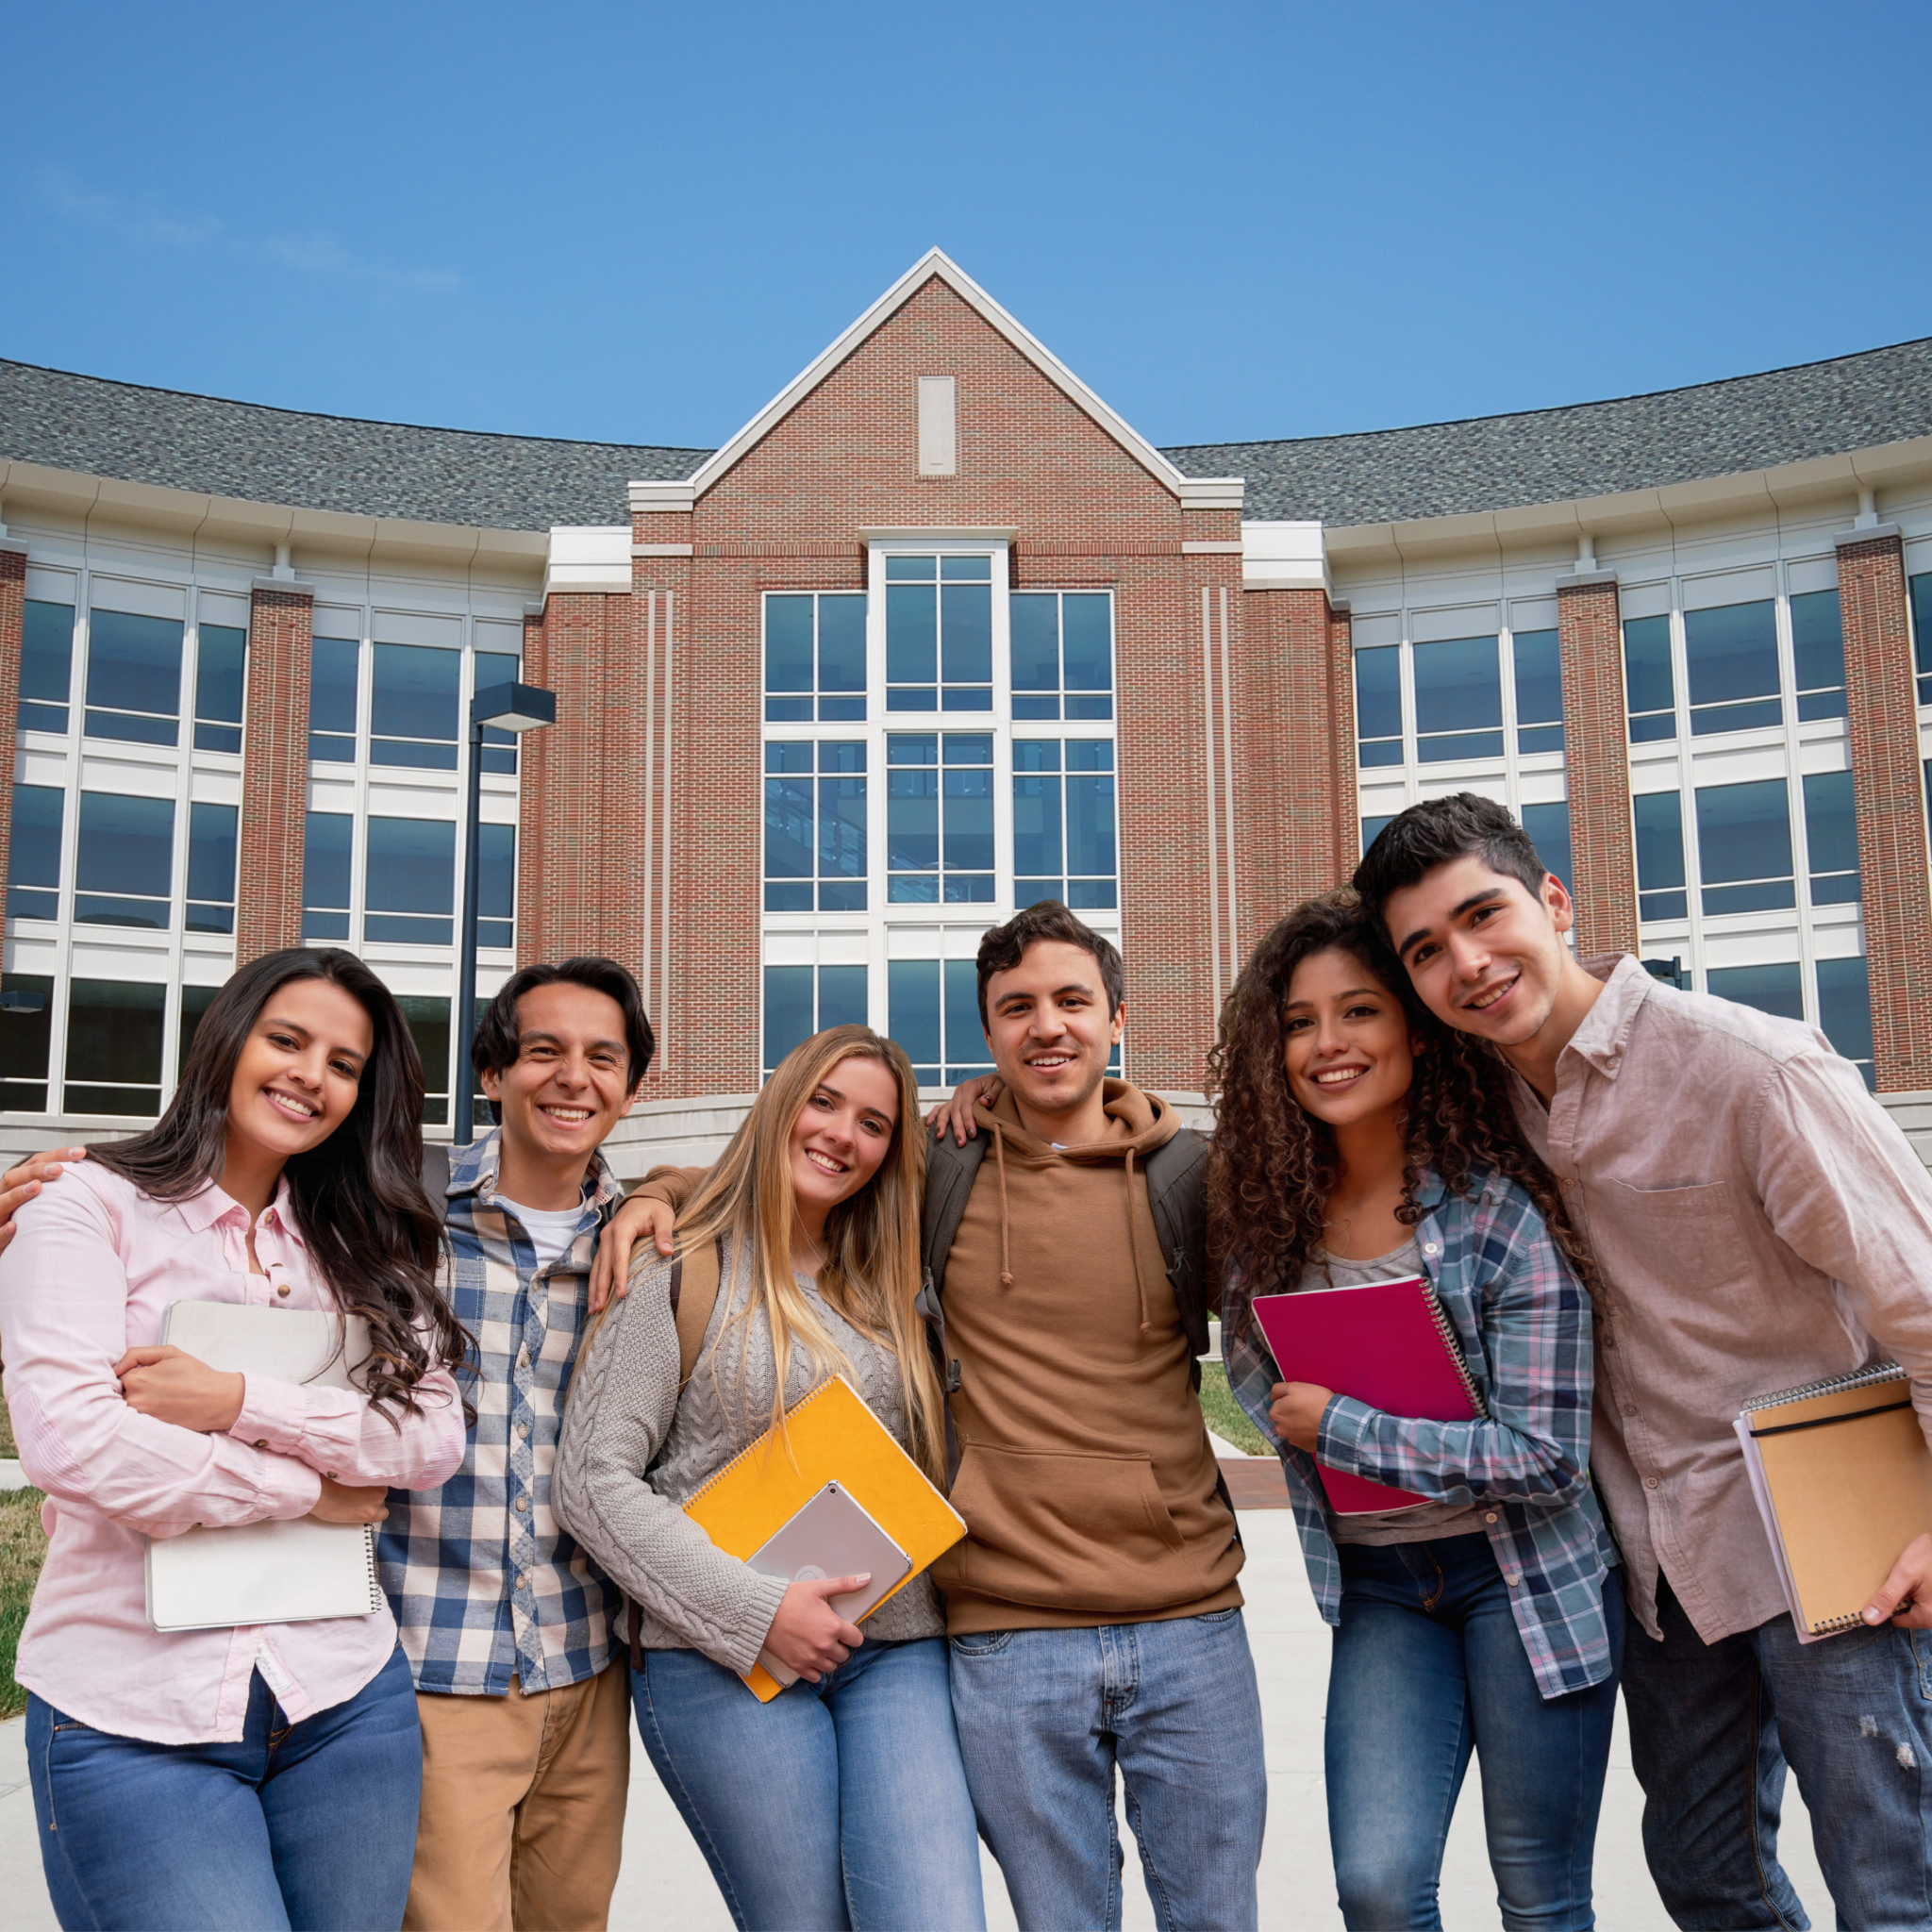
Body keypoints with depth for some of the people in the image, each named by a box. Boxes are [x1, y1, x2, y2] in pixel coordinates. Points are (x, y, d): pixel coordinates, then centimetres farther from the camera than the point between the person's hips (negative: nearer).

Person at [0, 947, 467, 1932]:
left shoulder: (361, 1248, 12)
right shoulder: (91, 1207, -2)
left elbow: (434, 1436, -2)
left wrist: (238, 1400, -14)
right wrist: (309, 1489, -8)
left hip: (341, 1695, 4)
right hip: (130, 1719, -4)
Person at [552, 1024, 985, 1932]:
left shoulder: (884, 1289, 16)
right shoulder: (680, 1276, 0)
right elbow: (594, 1482, -7)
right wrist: (755, 1610, -13)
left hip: (897, 1651, 4)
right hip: (726, 1661, -4)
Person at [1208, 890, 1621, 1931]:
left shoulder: (1503, 1209, -16)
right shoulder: (1273, 1211, -4)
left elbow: (1545, 1459, -18)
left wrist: (1337, 1425, -17)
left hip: (1526, 1573, -3)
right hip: (1377, 1585, 3)